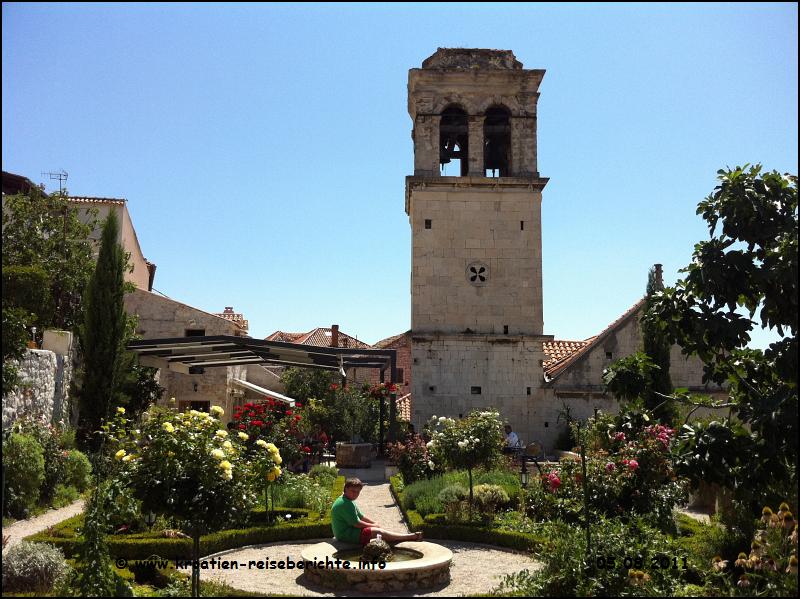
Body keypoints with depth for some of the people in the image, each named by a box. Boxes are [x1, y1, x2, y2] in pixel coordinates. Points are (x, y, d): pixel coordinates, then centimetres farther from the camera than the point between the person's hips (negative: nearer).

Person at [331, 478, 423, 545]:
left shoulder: (349, 501, 13)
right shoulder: (345, 504, -22)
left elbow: (361, 516, 21)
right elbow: (356, 523, -21)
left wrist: (374, 523, 9)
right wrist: (373, 525, -6)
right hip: (346, 535, -11)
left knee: (380, 529, 8)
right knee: (379, 531, -13)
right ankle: (411, 536, -7)